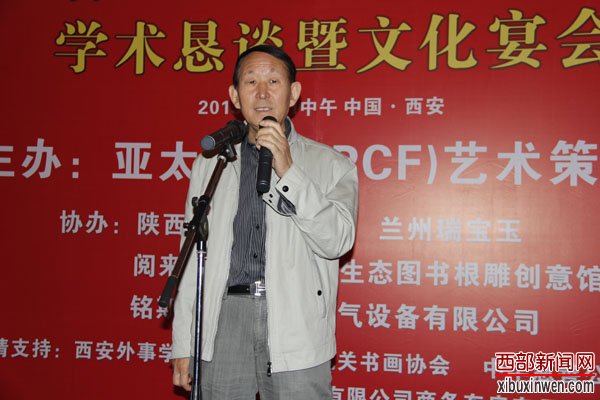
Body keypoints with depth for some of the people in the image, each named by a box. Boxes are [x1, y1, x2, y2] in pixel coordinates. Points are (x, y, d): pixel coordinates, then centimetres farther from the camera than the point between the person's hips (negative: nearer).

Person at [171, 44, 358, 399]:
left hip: (296, 331, -1)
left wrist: (288, 171, -14)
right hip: (225, 319, 2)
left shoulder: (330, 165, 6)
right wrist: (184, 344, 7)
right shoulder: (210, 164, 13)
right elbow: (194, 255, 11)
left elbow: (338, 241, -7)